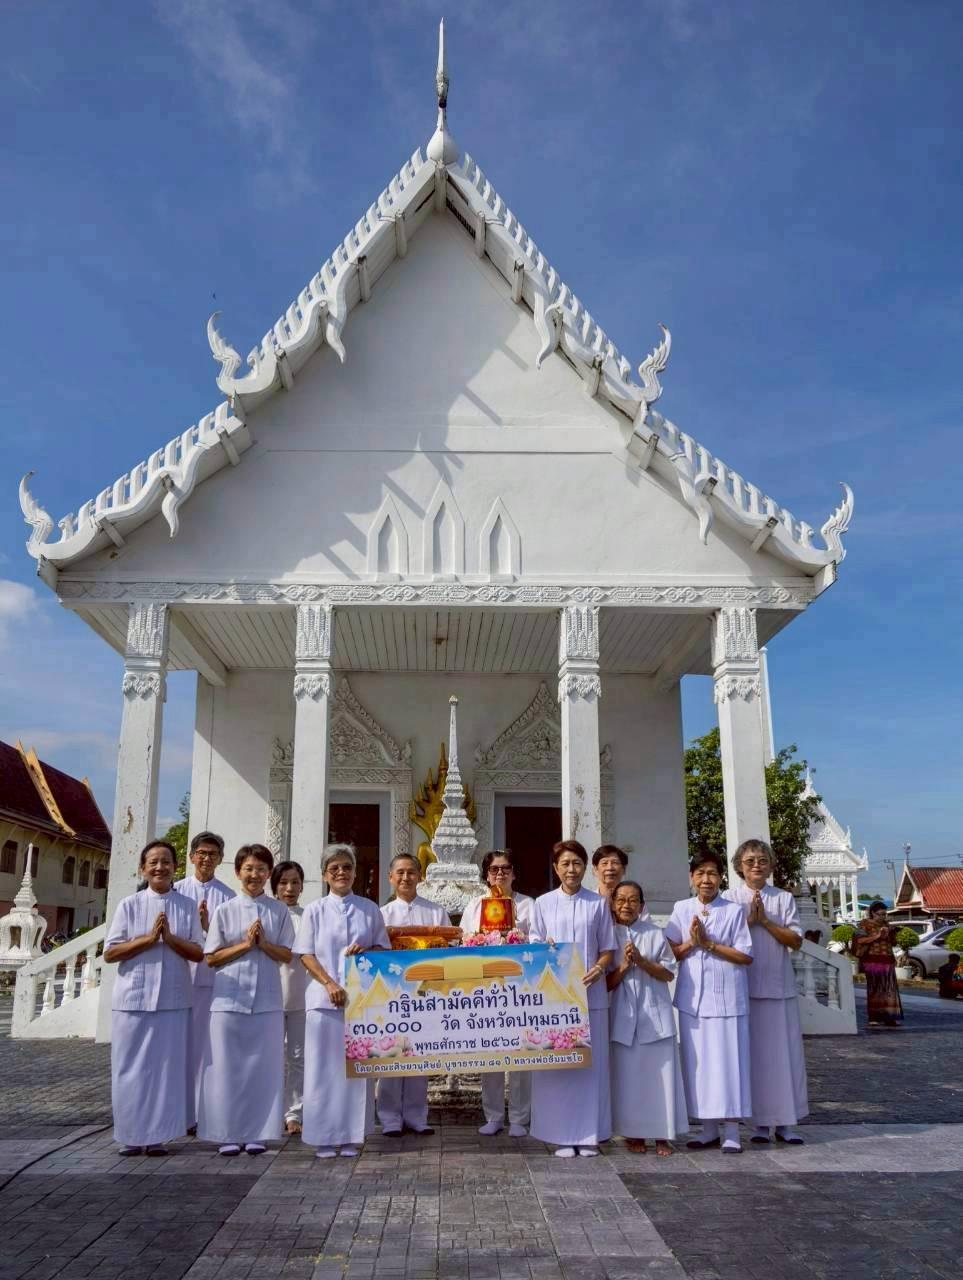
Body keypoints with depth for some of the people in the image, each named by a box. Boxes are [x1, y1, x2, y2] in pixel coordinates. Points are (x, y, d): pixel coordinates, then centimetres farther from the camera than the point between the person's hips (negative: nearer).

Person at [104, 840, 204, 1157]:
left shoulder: (187, 907, 5)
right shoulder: (129, 905, 2)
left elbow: (199, 953, 2)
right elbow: (109, 953, -3)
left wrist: (170, 938, -14)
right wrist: (149, 938, -14)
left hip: (173, 998, 1)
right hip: (133, 998, 0)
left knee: (166, 1066, 3)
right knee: (131, 1067, 5)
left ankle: (157, 1134, 13)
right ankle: (131, 1134, 17)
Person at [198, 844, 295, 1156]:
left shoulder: (279, 911, 5)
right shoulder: (224, 911, 3)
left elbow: (287, 955, 5)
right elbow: (211, 957, 1)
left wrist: (263, 943, -12)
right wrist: (245, 944, -10)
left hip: (266, 1000, 1)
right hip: (229, 998, -1)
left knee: (262, 1066, 3)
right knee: (227, 1067, 2)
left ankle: (257, 1133, 13)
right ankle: (229, 1133, 12)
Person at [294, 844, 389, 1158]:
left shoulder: (369, 909, 8)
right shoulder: (314, 910, 5)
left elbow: (384, 948, 12)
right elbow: (306, 954, 1)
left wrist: (365, 950, -10)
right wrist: (330, 984, -12)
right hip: (325, 998, -1)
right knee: (324, 1067, 0)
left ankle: (351, 1135, 13)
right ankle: (324, 1137, 9)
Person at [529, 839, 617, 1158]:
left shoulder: (598, 904, 7)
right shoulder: (543, 903, 7)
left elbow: (608, 948, 8)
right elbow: (534, 946, 8)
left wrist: (598, 968, -11)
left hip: (591, 993, 0)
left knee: (591, 1062, 2)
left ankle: (589, 1134, 12)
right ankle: (562, 1135, 9)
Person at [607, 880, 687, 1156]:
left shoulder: (655, 934, 3)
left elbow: (669, 973, 1)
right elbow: (606, 983, 3)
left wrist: (642, 961, -13)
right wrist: (623, 965, -14)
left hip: (656, 1014, 0)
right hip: (624, 1014, 0)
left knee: (661, 1071, -1)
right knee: (627, 1074, 2)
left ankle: (662, 1133, 11)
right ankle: (633, 1132, 15)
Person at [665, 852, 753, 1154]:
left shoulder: (734, 911, -2)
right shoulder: (682, 909, 5)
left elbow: (746, 957, -5)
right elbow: (672, 953, 7)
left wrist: (708, 943, -12)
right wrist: (691, 942, -12)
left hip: (727, 998, -3)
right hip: (692, 998, 3)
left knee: (727, 1059, 0)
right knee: (697, 1061, 7)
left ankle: (732, 1131, 9)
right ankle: (708, 1128, 18)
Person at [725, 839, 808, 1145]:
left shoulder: (784, 898, 8)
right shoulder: (730, 897, 4)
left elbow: (796, 941, 0)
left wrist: (765, 921, -8)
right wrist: (748, 920, -11)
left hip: (779, 986, 2)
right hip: (744, 986, -1)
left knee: (785, 1052, 2)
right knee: (752, 1053, 0)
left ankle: (785, 1122, 12)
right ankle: (760, 1122, 8)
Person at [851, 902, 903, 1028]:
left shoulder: (885, 924, 16)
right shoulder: (865, 924, -1)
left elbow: (891, 942, 23)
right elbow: (860, 940, -13)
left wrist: (893, 932, 3)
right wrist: (877, 935, -18)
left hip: (887, 961, 6)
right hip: (873, 960, -6)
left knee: (888, 989, 1)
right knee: (874, 989, -6)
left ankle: (888, 1017, 3)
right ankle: (873, 1018, -2)